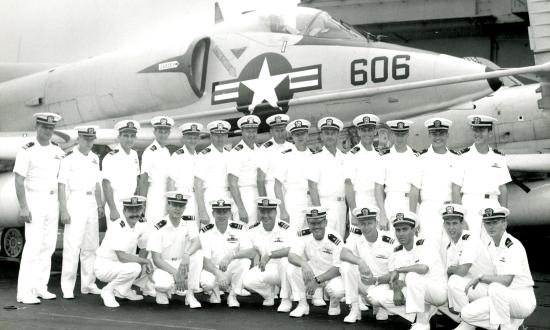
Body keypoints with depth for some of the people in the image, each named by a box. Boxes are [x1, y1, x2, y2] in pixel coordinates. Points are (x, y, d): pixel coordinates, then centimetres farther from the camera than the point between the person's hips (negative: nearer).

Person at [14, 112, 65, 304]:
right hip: (34, 201, -6)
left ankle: (40, 287, 13)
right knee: (33, 245, -11)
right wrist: (23, 207, -17)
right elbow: (19, 180, -10)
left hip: (53, 201, 6)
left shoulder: (58, 151, 10)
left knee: (48, 245, 6)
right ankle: (24, 292, -8)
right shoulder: (27, 151, -7)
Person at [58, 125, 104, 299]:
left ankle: (88, 284, 20)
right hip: (75, 201, -7)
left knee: (91, 245, 11)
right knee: (72, 245, -10)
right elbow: (62, 185, -10)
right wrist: (63, 210, -15)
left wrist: (100, 204, 13)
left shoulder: (95, 158, 13)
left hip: (91, 203, 7)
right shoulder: (69, 158, -7)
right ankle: (67, 288, -5)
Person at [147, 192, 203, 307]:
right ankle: (162, 290, 4)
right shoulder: (159, 228, -12)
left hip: (183, 264, 4)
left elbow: (197, 243, -18)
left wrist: (186, 255, -39)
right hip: (164, 266, -4)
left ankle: (190, 295, -17)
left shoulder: (189, 222, -2)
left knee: (198, 254, -26)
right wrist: (175, 272, -27)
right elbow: (156, 259, -15)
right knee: (164, 283, -36)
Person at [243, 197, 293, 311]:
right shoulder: (253, 230, 0)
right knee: (247, 280, -23)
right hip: (266, 270, 4)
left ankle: (286, 300, -19)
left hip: (284, 270, -4)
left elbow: (293, 250, -34)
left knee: (285, 259, -37)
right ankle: (269, 293, 11)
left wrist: (269, 255, -42)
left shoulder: (284, 229, -17)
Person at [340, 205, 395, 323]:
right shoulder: (356, 235, -4)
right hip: (362, 281, 3)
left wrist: (376, 280, -27)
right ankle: (355, 309, -14)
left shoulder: (388, 241, -13)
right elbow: (343, 254, -21)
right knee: (346, 266, -25)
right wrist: (360, 261, -39)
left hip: (381, 283, -2)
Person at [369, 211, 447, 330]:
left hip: (438, 291, -7)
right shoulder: (397, 253, 6)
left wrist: (397, 270, -22)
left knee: (412, 276, -35)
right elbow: (397, 280, 3)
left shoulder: (424, 245, -14)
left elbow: (423, 268, -34)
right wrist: (396, 290, -20)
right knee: (376, 297, -7)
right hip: (418, 295, 7)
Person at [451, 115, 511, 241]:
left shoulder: (498, 158, 10)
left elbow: (503, 190, 12)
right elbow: (456, 190, -2)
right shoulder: (464, 157, 0)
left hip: (492, 206, 3)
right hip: (470, 206, -3)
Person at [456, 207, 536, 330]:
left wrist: (481, 277, -19)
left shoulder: (514, 246, -17)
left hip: (524, 300, -6)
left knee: (495, 288, -37)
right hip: (503, 297, 6)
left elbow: (506, 281, -24)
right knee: (467, 314, -12)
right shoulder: (491, 246, 7)